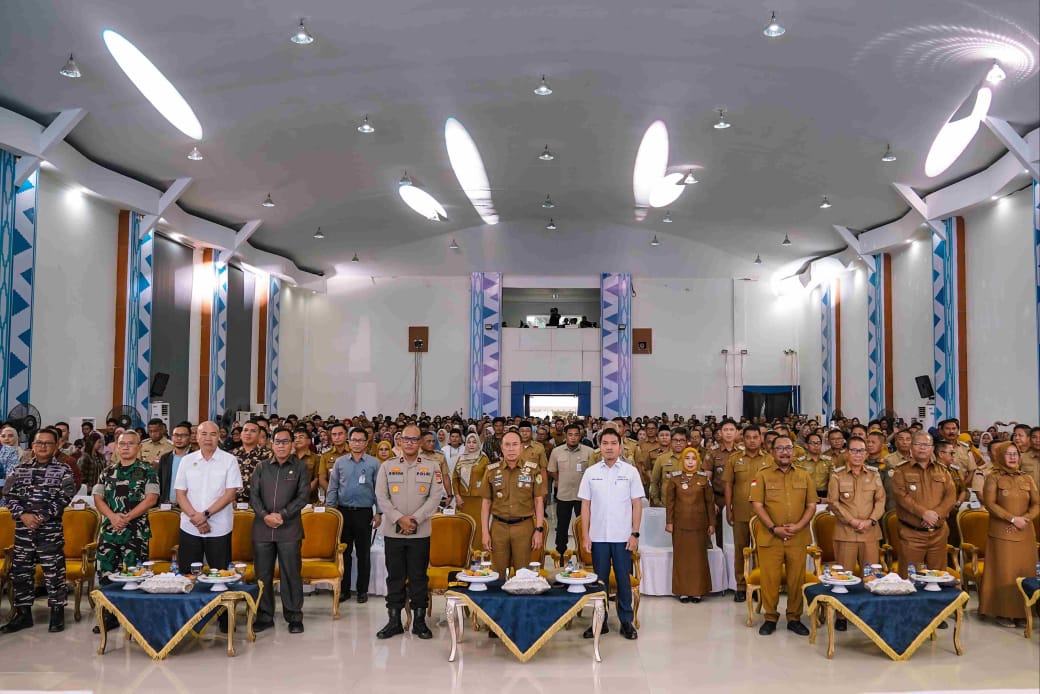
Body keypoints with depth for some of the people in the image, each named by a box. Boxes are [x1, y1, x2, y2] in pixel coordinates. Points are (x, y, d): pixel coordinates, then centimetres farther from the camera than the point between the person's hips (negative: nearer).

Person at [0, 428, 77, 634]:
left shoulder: (63, 470, 0)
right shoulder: (20, 468, 9)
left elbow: (64, 498, -8)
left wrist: (42, 517, -15)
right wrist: (23, 515, -11)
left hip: (51, 528, -4)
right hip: (23, 528, 4)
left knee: (53, 571, 0)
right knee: (20, 571, 8)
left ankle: (57, 613, 10)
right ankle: (23, 614, 19)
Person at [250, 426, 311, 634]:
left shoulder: (300, 467, 4)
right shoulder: (261, 467, 10)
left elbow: (303, 496, -3)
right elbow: (253, 494, 5)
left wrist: (283, 515, -12)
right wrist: (265, 515, -10)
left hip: (289, 529, -2)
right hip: (262, 528, 2)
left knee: (291, 574, 1)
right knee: (263, 574, 7)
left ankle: (294, 616, 11)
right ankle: (264, 616, 19)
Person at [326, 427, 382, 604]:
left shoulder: (374, 463, 0)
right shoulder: (340, 462, 5)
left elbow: (379, 490, 1)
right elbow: (332, 488, 7)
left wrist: (378, 513, -4)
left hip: (364, 513, -2)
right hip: (343, 511, 2)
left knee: (363, 553, 6)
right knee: (344, 552, 7)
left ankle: (362, 590, 15)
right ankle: (344, 589, 16)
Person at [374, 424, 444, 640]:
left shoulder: (431, 467, 4)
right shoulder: (387, 466, 5)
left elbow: (435, 497, -3)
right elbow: (381, 497, -1)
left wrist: (415, 519, -12)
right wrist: (399, 519, -12)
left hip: (420, 532, -1)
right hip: (393, 531, 1)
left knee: (419, 577, 5)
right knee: (395, 577, 7)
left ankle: (419, 621, 15)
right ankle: (394, 621, 16)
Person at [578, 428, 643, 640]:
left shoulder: (630, 471, 0)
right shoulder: (591, 472, 3)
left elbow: (637, 504, 0)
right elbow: (585, 505, 4)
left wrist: (635, 534, -5)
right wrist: (585, 535, 0)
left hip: (623, 536, -1)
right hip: (598, 536, 1)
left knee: (623, 579, 5)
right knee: (599, 579, 8)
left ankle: (626, 621, 17)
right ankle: (600, 621, 18)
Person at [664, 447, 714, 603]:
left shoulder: (704, 479, 3)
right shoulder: (674, 479, 2)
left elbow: (710, 502, 5)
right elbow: (669, 502, 3)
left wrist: (711, 523, 2)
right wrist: (669, 522, -2)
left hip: (699, 524, 0)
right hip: (680, 524, 0)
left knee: (699, 556, 3)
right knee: (681, 556, 2)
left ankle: (697, 590, 11)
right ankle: (682, 591, 10)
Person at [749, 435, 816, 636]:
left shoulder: (804, 476, 10)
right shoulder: (762, 475, 2)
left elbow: (811, 505, 7)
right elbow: (757, 505, -4)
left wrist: (799, 526, -9)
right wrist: (774, 528, -13)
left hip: (798, 537, 2)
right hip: (770, 537, -2)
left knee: (797, 579, 6)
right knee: (770, 579, 1)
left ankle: (794, 618, 20)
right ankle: (770, 618, 15)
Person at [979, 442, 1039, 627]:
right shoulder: (993, 477, -2)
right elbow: (989, 503, -9)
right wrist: (1012, 519, -16)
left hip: (1025, 533, 4)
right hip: (1002, 532, -4)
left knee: (1024, 572, 3)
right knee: (1004, 573, -4)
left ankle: (1022, 612, 11)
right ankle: (1003, 612, 3)